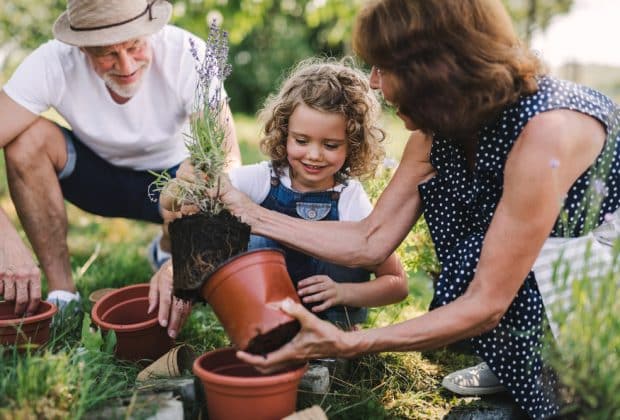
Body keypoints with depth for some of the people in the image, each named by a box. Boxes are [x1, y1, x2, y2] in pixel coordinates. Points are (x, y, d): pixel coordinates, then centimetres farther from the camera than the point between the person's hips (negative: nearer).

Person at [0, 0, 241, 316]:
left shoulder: (187, 55, -29)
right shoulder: (52, 63, -26)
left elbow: (227, 163, -34)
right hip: (96, 173, 1)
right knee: (29, 137, -27)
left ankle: (166, 250, 7)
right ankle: (62, 293, -13)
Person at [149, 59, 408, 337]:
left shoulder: (351, 201, -17)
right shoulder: (260, 179, -16)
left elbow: (397, 283, -12)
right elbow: (171, 202, -25)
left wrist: (343, 292, -29)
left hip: (330, 311, 0)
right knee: (258, 241, -26)